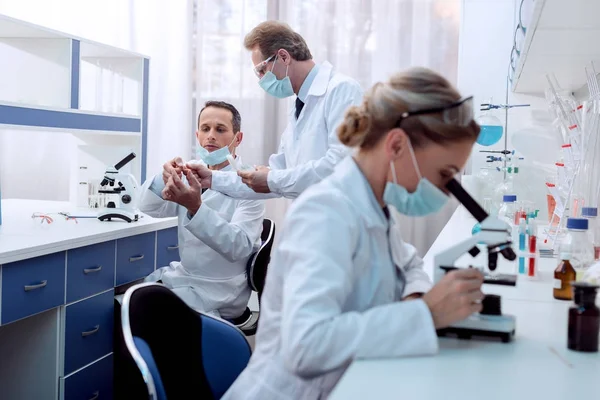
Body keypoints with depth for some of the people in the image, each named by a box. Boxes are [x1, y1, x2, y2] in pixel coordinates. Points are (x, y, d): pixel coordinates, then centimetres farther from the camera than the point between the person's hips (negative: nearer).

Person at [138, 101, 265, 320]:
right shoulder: (192, 172, 2)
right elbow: (150, 208, -8)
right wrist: (164, 179, -30)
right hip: (183, 275, 6)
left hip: (218, 292, -6)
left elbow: (239, 247, -27)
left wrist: (196, 207, -42)